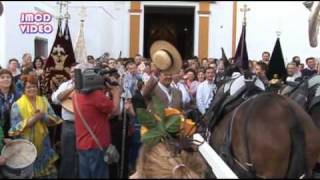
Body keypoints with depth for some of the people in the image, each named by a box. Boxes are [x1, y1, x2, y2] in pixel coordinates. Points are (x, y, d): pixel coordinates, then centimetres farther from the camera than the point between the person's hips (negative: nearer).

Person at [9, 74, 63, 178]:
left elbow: (54, 118, 2)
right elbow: (15, 127, -11)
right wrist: (32, 120, -22)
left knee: (49, 172, 6)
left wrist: (43, 116, -18)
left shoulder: (43, 101, 6)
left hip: (43, 143, 3)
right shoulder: (17, 105, -5)